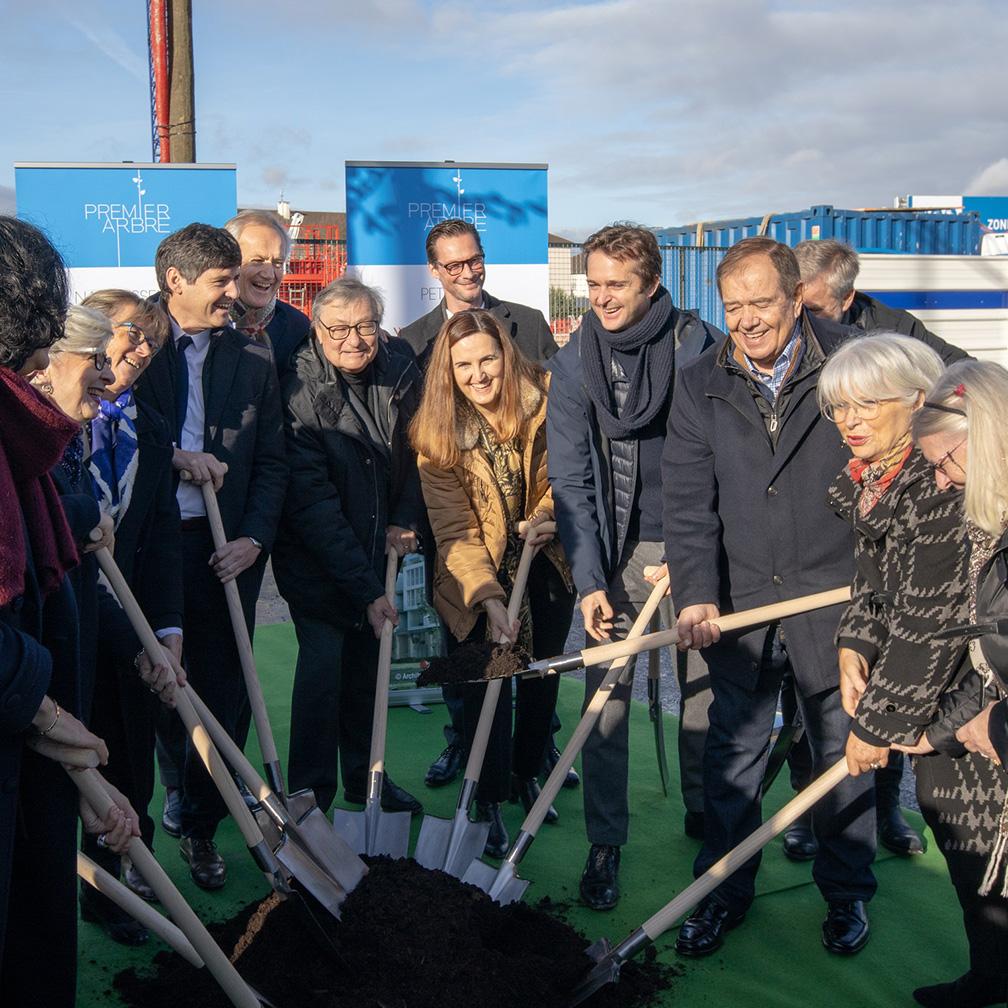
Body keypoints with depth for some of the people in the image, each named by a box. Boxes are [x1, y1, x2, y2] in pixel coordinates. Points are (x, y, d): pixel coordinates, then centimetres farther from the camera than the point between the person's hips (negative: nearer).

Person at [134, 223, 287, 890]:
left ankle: (200, 823, 17)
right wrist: (173, 457, -14)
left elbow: (271, 464, 7)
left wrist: (254, 539, -5)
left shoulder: (253, 360, 8)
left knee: (225, 690, 3)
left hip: (226, 550, 2)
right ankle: (183, 792, 30)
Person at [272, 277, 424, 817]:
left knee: (368, 665, 13)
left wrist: (405, 520, -1)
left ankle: (365, 777, 29)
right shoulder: (300, 391, -20)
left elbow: (415, 455, 14)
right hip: (315, 562, -5)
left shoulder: (402, 376, -4)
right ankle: (311, 793, 7)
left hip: (376, 552, 5)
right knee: (322, 665, -8)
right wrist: (365, 588, -24)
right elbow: (313, 503, -22)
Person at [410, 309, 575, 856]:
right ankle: (490, 802, 10)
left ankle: (527, 774, 37)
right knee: (485, 683, -6)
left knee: (542, 675, 15)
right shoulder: (436, 435, -17)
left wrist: (545, 515, -21)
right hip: (476, 578, -2)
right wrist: (490, 600, -29)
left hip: (545, 566, 3)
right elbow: (455, 531, -19)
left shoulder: (546, 403, -14)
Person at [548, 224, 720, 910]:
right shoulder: (574, 363, -1)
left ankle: (705, 811, 32)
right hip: (618, 550, 1)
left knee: (705, 685, 9)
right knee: (606, 695, -2)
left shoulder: (700, 345, -6)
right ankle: (606, 843, 9)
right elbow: (571, 479, -2)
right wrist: (589, 582, -9)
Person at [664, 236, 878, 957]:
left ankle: (846, 891, 31)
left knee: (844, 749, 12)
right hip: (740, 601, 2)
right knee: (734, 750, 11)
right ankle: (724, 890, 28)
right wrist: (695, 593, -12)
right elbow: (688, 498, -2)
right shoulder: (700, 384, 1)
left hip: (836, 598, -2)